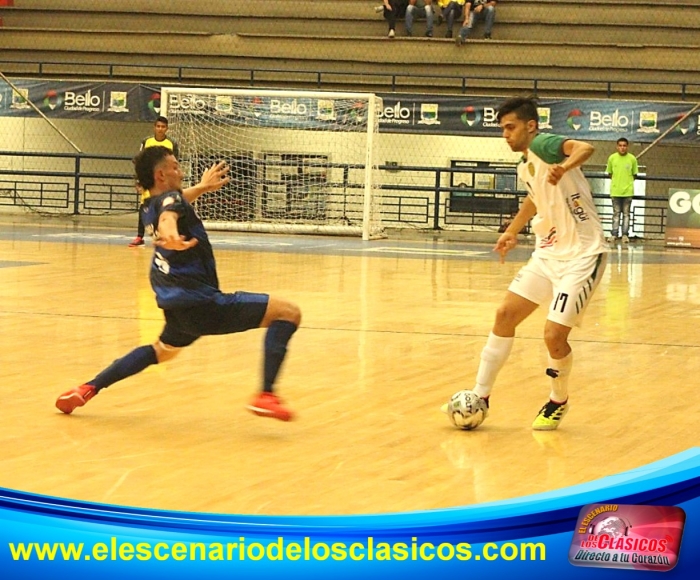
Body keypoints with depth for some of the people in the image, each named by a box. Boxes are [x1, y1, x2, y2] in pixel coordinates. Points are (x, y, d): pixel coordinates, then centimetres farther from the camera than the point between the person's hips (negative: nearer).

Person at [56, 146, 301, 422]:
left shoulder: (150, 207, 16)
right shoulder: (171, 199, -10)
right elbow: (168, 217, -37)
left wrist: (203, 187, 57)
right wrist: (172, 236, -59)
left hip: (177, 303, 9)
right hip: (198, 302, -9)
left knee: (162, 350, 38)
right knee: (288, 312, -10)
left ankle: (87, 389, 28)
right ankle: (266, 395, -21)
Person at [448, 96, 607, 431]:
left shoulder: (542, 145, -16)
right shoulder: (525, 167, 10)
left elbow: (584, 147, -37)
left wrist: (564, 168, -57)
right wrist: (513, 231, 36)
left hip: (582, 256, -9)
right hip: (548, 253, 9)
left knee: (554, 335, -13)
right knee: (505, 315, 3)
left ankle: (558, 402, 14)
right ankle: (480, 397, 14)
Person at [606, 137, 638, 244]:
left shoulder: (632, 159, -4)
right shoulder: (612, 158, -2)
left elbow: (634, 174, 6)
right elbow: (610, 173, 9)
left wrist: (627, 182, 4)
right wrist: (616, 181, 7)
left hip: (627, 191, -1)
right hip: (615, 190, 1)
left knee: (626, 214, 4)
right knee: (616, 213, 7)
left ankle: (625, 235, 8)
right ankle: (614, 234, 11)